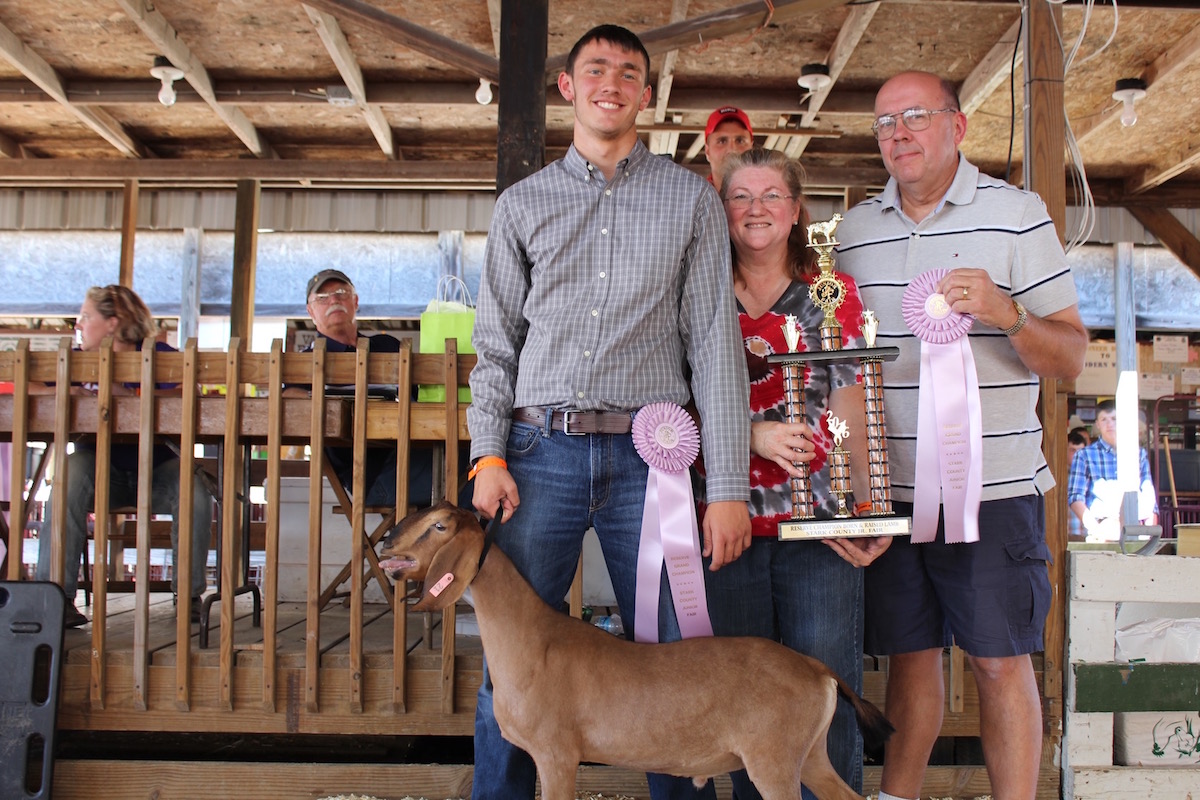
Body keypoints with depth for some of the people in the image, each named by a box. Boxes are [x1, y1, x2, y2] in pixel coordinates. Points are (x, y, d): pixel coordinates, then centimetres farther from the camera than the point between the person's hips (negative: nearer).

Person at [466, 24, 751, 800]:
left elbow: (715, 343, 3)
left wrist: (729, 486, -4)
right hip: (542, 451, 1)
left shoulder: (691, 199, 9)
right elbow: (496, 342, 11)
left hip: (649, 454, -1)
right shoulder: (524, 202, 13)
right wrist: (489, 455, -3)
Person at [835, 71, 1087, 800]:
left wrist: (1007, 313, -23)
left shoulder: (1017, 213, -1)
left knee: (1001, 659, 2)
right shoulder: (856, 228, 10)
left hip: (993, 486, -3)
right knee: (910, 654, 12)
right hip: (888, 488, 3)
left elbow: (1070, 359, -3)